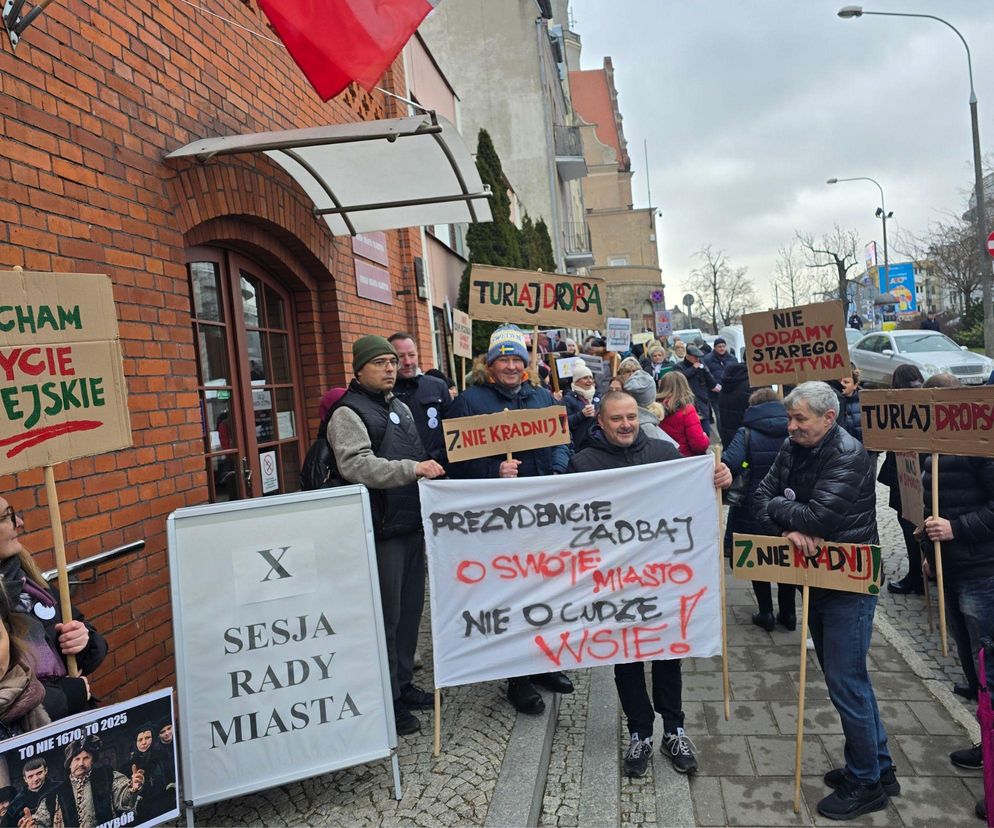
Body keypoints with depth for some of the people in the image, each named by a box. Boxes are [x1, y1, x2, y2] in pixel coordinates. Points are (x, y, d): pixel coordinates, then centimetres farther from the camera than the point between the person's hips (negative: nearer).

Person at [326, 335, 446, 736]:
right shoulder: (349, 413, -9)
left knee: (410, 609, 16)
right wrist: (412, 469, -31)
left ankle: (402, 684, 31)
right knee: (386, 616, -1)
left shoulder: (400, 407, 17)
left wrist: (433, 468, 14)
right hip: (381, 530, -8)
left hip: (411, 524, 8)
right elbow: (357, 466, -25)